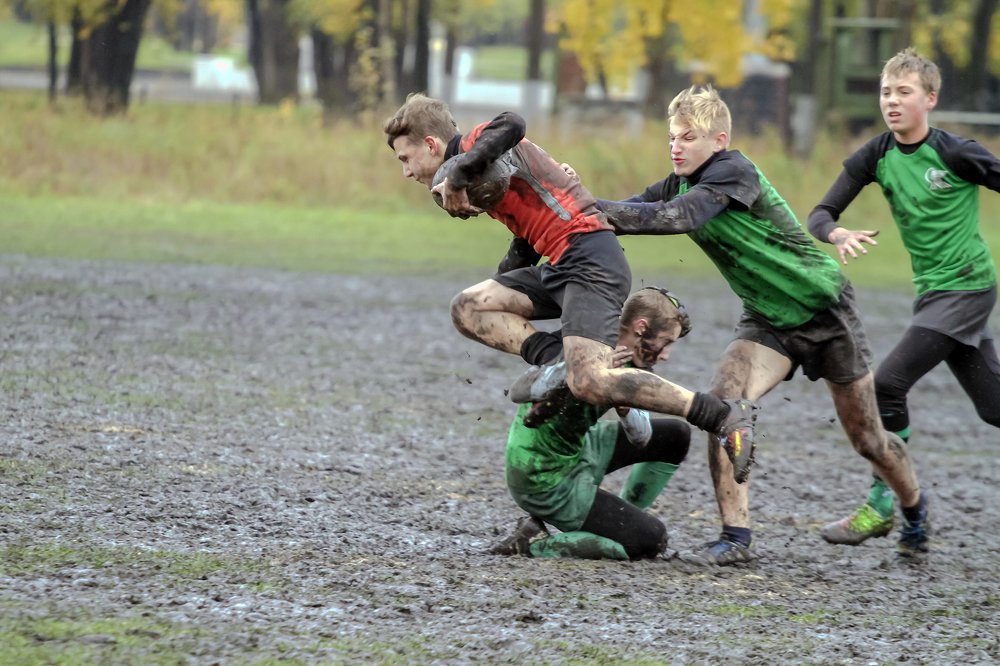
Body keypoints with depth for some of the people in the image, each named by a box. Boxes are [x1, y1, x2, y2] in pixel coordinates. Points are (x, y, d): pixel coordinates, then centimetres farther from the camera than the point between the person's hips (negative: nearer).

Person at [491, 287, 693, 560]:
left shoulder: (631, 364, -1)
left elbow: (641, 437, -2)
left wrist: (625, 405, -26)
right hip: (547, 482, -9)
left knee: (676, 435, 12)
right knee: (651, 539, -14)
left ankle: (619, 523, 15)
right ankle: (535, 541, -7)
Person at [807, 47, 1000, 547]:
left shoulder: (955, 154, -15)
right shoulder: (876, 156, 0)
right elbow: (821, 214, -1)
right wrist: (839, 235, -23)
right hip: (930, 291, 6)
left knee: (888, 383, -15)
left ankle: (882, 505, -5)